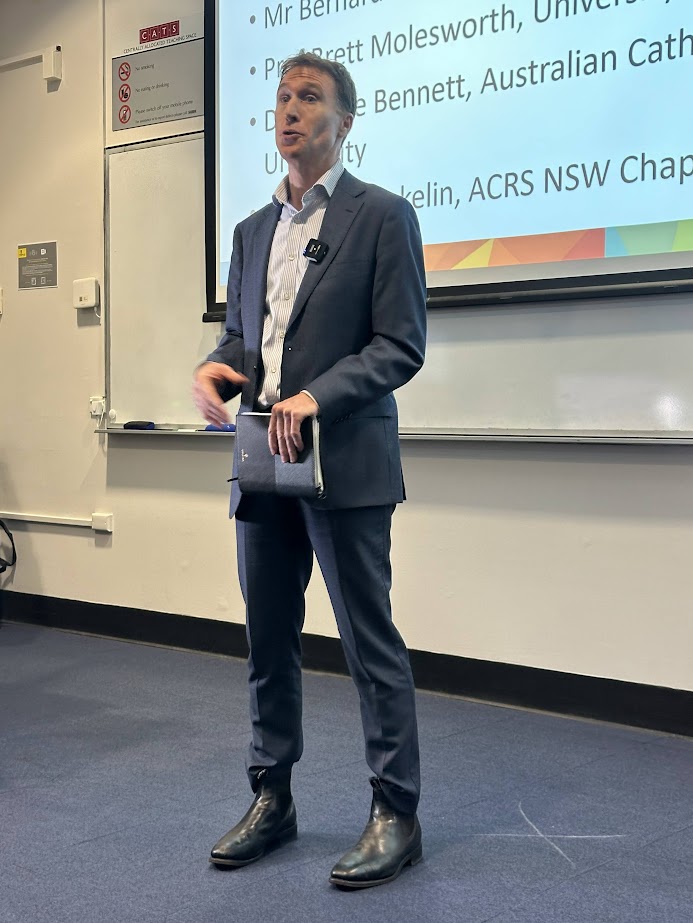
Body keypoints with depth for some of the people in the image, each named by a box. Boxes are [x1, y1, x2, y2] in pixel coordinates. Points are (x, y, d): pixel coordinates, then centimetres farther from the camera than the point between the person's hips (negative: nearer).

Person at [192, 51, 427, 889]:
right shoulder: (253, 230, 17)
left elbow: (402, 346, -8)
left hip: (343, 465, -6)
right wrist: (214, 370, -3)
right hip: (263, 467, 7)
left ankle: (395, 816, 11)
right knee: (267, 640, 12)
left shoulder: (382, 216, -3)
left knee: (369, 641, -1)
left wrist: (316, 397, -20)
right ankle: (271, 799, 26)